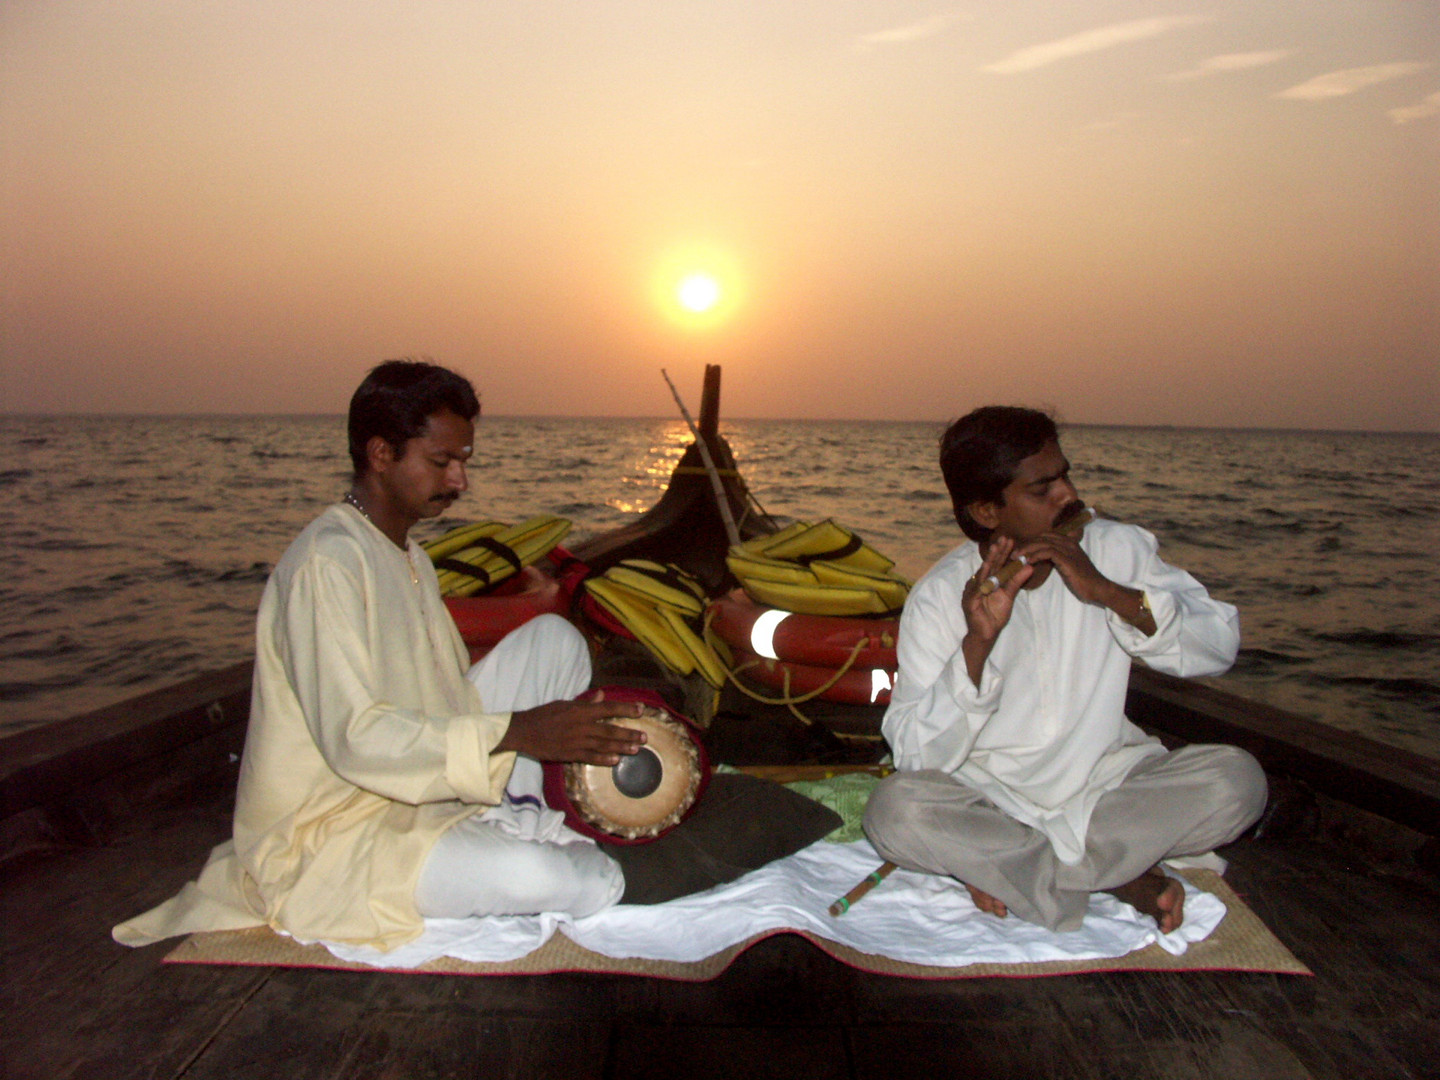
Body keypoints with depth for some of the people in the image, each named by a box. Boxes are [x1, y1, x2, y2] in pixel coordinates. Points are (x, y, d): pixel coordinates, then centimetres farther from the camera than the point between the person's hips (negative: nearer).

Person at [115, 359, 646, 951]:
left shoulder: (409, 555, 13)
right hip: (333, 833, -9)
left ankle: (511, 817, -1)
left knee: (554, 636, -1)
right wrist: (517, 732, -32)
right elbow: (353, 736, -29)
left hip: (416, 788, 9)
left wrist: (550, 727, 2)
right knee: (593, 882, -30)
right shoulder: (327, 562, -21)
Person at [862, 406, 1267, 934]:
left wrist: (1107, 592, -23)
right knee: (894, 809, -30)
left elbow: (1221, 645, -10)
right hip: (992, 798, -1)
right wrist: (977, 643, -32)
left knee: (1237, 779, -22)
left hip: (1107, 781, 2)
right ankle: (1124, 878, -17)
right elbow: (917, 756, -18)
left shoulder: (1114, 549, -4)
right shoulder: (939, 597, -11)